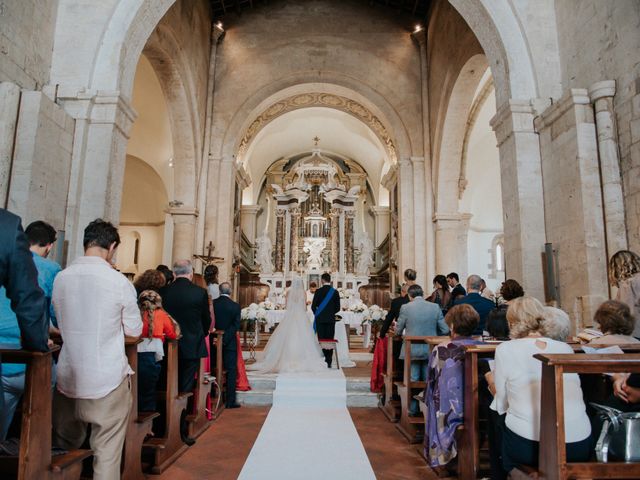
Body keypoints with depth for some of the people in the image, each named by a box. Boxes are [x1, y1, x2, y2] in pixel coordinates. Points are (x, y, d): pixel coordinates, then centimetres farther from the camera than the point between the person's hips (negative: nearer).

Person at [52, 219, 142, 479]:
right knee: (107, 453, 7)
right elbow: (134, 330, -3)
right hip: (107, 380, -4)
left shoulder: (61, 277, 0)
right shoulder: (119, 281, -13)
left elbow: (62, 324, 12)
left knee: (64, 446, 21)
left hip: (68, 378, 5)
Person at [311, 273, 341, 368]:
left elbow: (313, 306, -5)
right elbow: (337, 308, 2)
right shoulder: (335, 292, -1)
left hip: (320, 319, -1)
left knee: (321, 340, 4)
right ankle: (329, 362, 7)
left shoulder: (318, 291, -7)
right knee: (330, 340, 6)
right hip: (331, 319, 2)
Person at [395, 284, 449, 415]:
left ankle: (413, 410, 18)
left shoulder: (405, 308, -9)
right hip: (430, 351, 2)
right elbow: (445, 330, -1)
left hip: (412, 350, -2)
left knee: (412, 381, 10)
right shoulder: (435, 307, -3)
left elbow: (398, 331, -2)